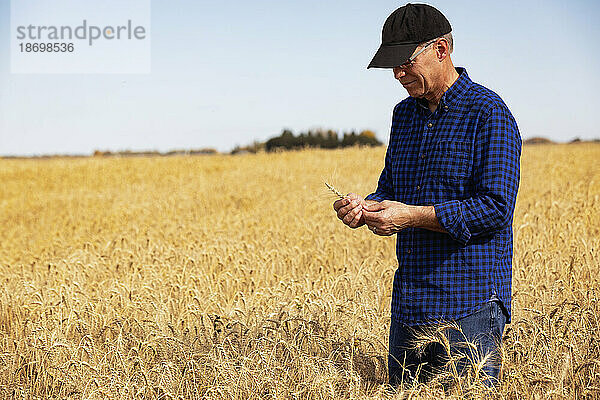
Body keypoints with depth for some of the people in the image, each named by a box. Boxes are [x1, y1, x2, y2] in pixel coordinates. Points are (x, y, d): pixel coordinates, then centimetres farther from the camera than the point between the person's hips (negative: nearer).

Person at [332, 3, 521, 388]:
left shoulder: (488, 113, -10)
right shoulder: (405, 113, 14)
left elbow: (496, 207, -17)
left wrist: (412, 215, -21)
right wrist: (365, 209, -4)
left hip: (469, 303, -7)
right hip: (409, 302, 7)